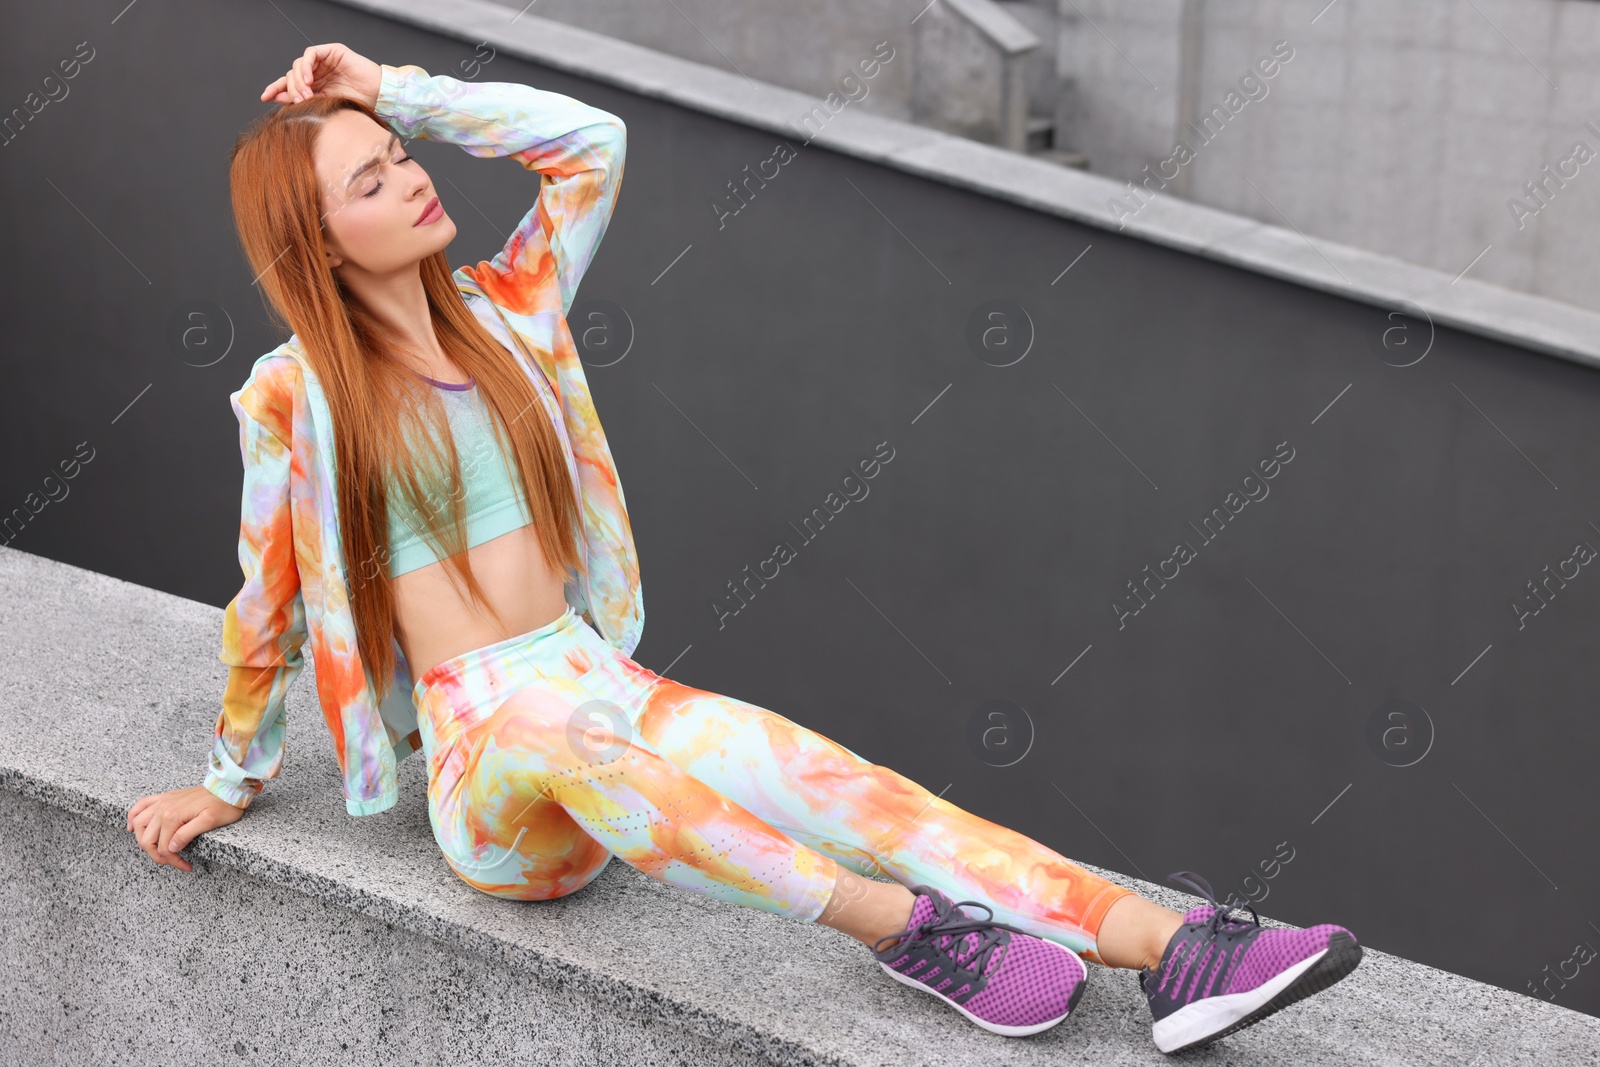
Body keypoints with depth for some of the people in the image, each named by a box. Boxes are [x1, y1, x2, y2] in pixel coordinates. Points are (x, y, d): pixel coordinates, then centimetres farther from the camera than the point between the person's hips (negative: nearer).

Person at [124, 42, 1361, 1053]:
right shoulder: (295, 394, -3)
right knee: (549, 717, -42)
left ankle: (1170, 949, -39)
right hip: (479, 752, -4)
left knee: (833, 778, -23)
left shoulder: (500, 312, 11)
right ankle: (908, 924, -40)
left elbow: (594, 139, 4)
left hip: (606, 688, 4)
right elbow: (269, 605, 7)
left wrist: (402, 92, 5)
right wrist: (230, 781, 16)